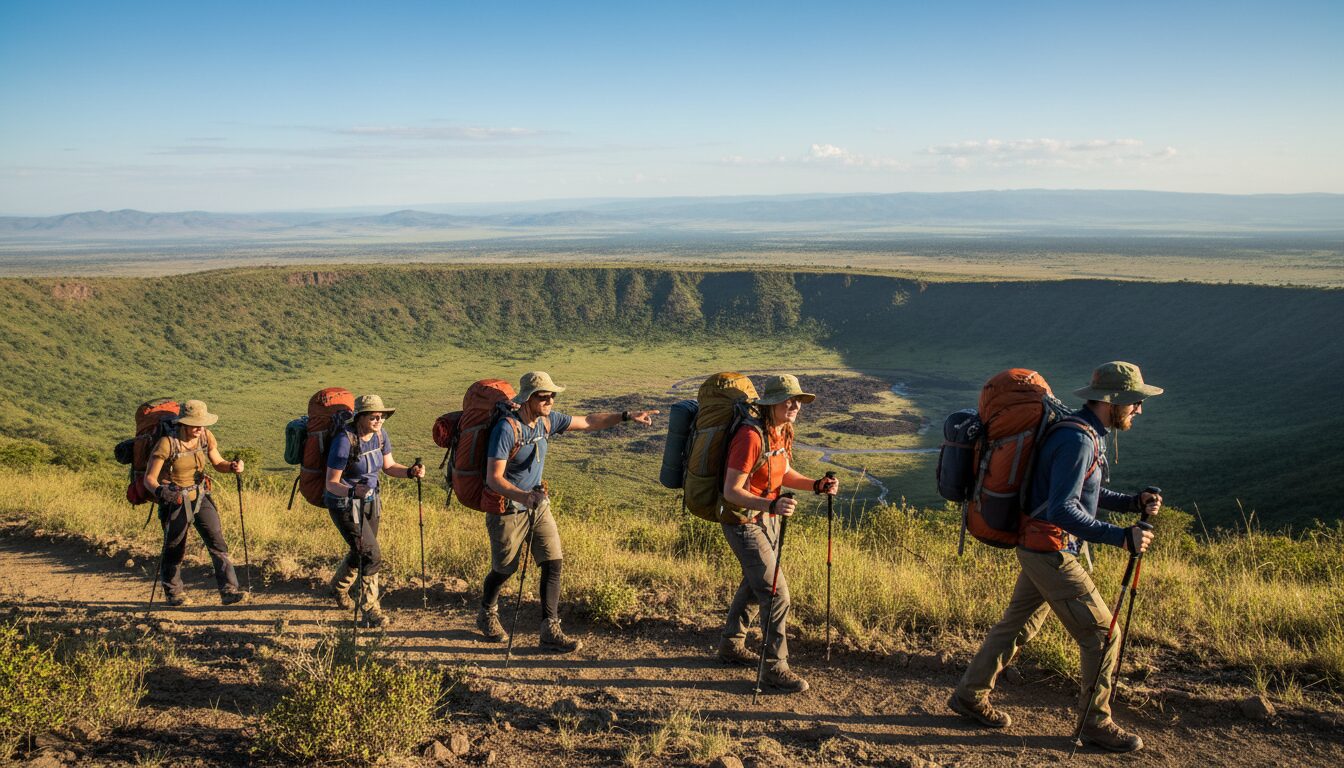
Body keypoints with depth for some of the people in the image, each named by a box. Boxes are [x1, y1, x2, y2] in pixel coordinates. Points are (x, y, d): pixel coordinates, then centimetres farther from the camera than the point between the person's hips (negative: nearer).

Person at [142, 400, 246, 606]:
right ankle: (174, 593, 33)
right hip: (175, 500, -3)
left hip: (200, 497, 3)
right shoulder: (167, 443, -21)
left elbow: (217, 463, 8)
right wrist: (160, 491, -38)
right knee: (174, 549, 10)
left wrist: (233, 466, -14)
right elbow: (149, 478, -17)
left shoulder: (206, 437, -7)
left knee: (217, 541, -9)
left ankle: (229, 590, -10)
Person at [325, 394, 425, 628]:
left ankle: (339, 586, 52)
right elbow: (331, 483, -24)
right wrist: (352, 491, -43)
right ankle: (369, 610, 6)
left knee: (360, 552, 23)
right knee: (371, 555, -11)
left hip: (369, 501, 7)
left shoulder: (380, 434, -7)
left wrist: (410, 471, -13)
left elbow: (389, 466, 6)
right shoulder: (345, 441, -27)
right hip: (344, 504, -7)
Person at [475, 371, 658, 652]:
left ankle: (550, 631, 1)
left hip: (538, 505, 6)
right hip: (507, 508, -6)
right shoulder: (507, 428, -25)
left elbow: (587, 423, 10)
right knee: (504, 568, 10)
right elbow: (494, 478, -28)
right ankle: (487, 615, 39)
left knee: (554, 563, -4)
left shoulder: (547, 420, -3)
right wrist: (524, 496, -44)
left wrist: (626, 416, 5)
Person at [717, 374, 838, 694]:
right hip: (743, 522, -10)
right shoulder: (751, 437, -27)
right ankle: (775, 666, 5)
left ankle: (731, 645, 41)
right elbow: (731, 491, -27)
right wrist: (771, 504, -41)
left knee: (755, 583, 22)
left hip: (768, 520, 10)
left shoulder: (782, 433, 1)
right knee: (776, 593, -9)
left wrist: (816, 485, 0)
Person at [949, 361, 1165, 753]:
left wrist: (1135, 502, 4)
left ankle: (970, 696, 30)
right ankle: (1096, 722, 15)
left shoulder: (1086, 434, 9)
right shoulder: (1077, 440, -23)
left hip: (1041, 549, 10)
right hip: (1051, 552, -10)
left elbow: (1087, 492, 19)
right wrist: (1121, 537, -30)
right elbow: (1062, 510, -30)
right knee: (1102, 634, 0)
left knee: (1018, 624, 18)